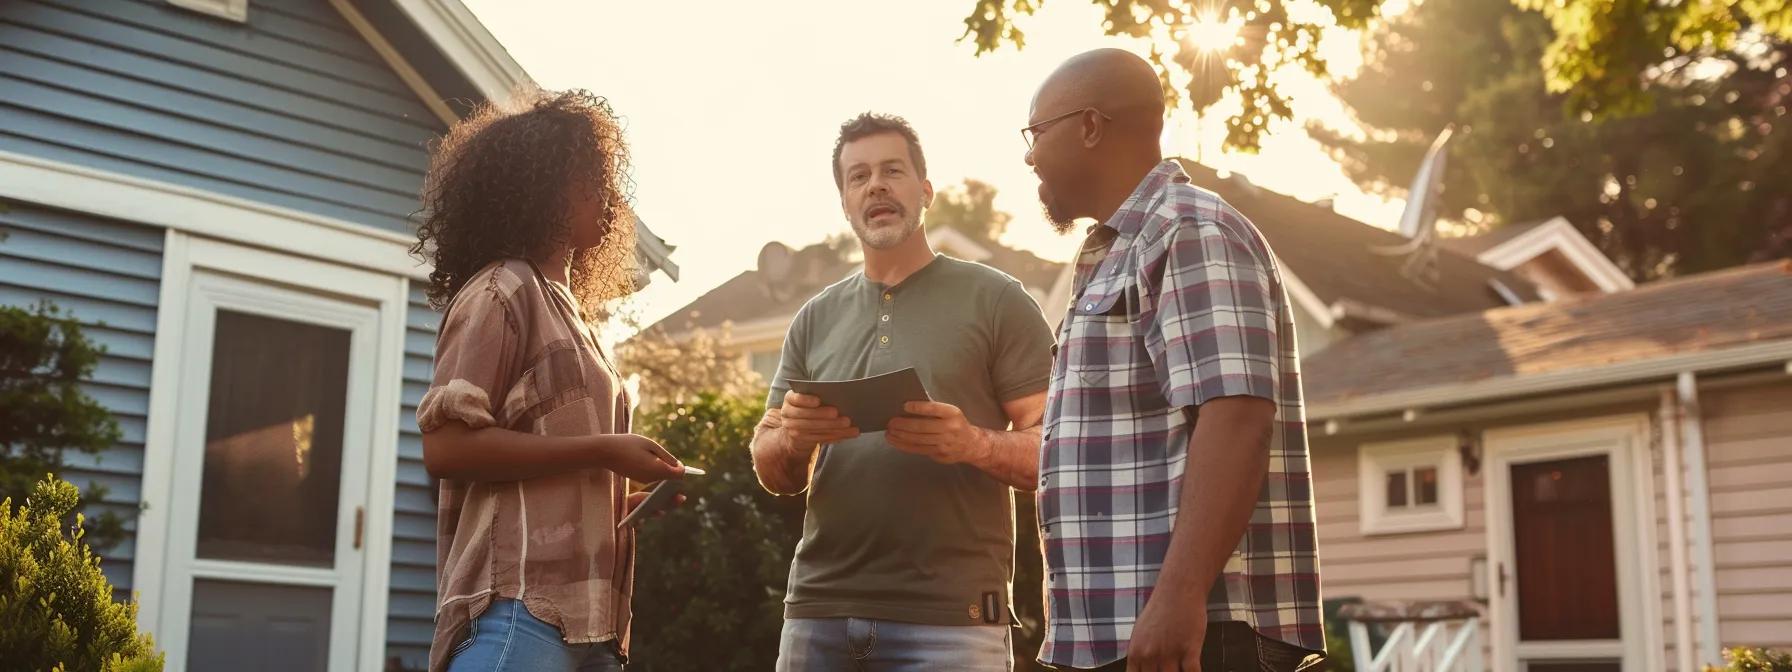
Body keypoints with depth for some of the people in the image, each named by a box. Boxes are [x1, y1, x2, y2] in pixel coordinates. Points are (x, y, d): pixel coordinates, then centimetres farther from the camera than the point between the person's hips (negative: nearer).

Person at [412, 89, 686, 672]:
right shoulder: (502, 290, -2)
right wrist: (603, 451, -12)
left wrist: (628, 496, 13)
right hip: (521, 610, -9)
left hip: (582, 619, 9)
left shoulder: (564, 308, 23)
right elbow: (445, 445, -13)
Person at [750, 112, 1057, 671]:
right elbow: (773, 474, 12)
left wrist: (975, 444, -23)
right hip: (819, 610, 4)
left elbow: (1053, 449, -3)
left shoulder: (996, 301, 1)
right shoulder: (815, 320, 13)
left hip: (949, 619, -4)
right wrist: (792, 438, -11)